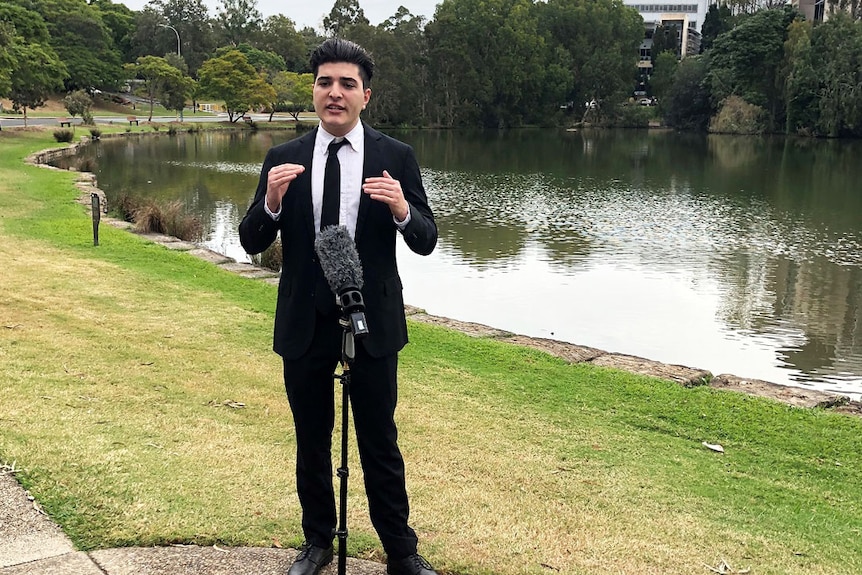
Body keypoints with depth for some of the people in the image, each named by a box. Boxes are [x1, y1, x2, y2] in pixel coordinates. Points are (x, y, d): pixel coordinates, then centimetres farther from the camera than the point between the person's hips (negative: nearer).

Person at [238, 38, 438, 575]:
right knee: (312, 441, 15)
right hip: (305, 322, 2)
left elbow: (427, 241, -3)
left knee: (380, 441, 7)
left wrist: (402, 210, -25)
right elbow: (252, 242, 0)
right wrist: (272, 201, -21)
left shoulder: (397, 157, -3)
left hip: (373, 320, -2)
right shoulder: (283, 158, 1)